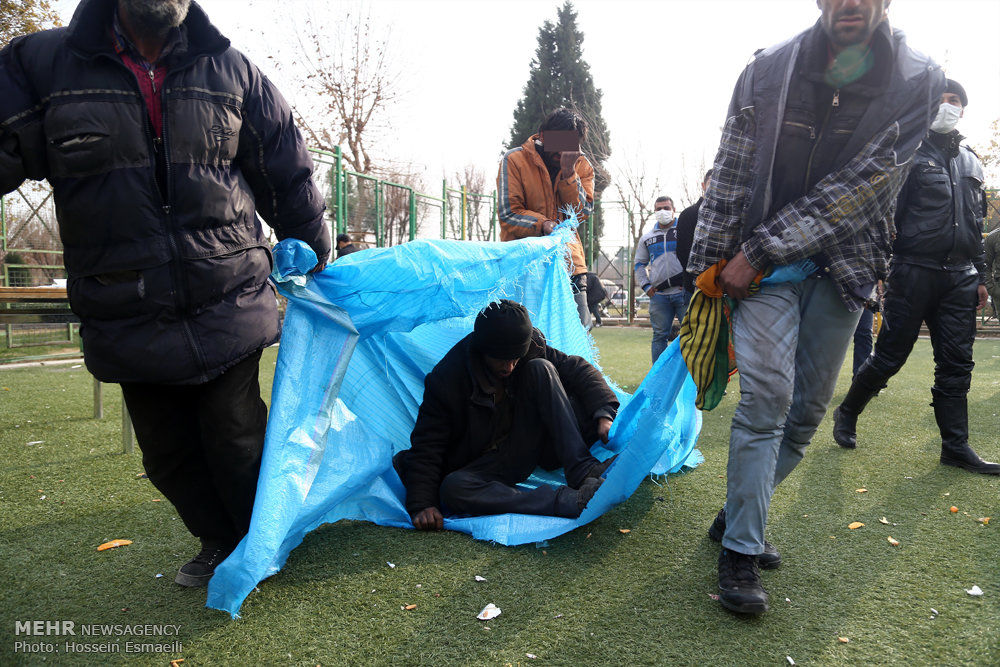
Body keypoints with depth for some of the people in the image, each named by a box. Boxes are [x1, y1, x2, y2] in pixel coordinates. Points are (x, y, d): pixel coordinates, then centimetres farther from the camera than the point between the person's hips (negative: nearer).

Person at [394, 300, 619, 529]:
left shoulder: (530, 351, -12)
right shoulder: (447, 379, -22)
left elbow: (578, 370, -4)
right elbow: (427, 444, -17)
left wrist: (603, 414, -18)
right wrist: (421, 505, -26)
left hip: (533, 444, 2)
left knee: (540, 369, -20)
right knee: (452, 488, -35)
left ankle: (582, 471, -25)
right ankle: (572, 501, -44)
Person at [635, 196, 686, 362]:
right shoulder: (647, 238, 16)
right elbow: (639, 264, 22)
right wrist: (645, 286, 8)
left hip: (683, 292, -2)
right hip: (658, 294, 2)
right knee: (659, 335, 5)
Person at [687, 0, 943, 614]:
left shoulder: (920, 81, -3)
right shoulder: (766, 72, -2)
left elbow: (858, 184, -13)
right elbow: (729, 179, 0)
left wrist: (755, 252, -18)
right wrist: (706, 270, -1)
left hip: (843, 266, 2)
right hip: (762, 259, -2)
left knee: (808, 408, 6)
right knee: (766, 393, -14)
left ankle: (737, 517, 24)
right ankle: (740, 552, -4)